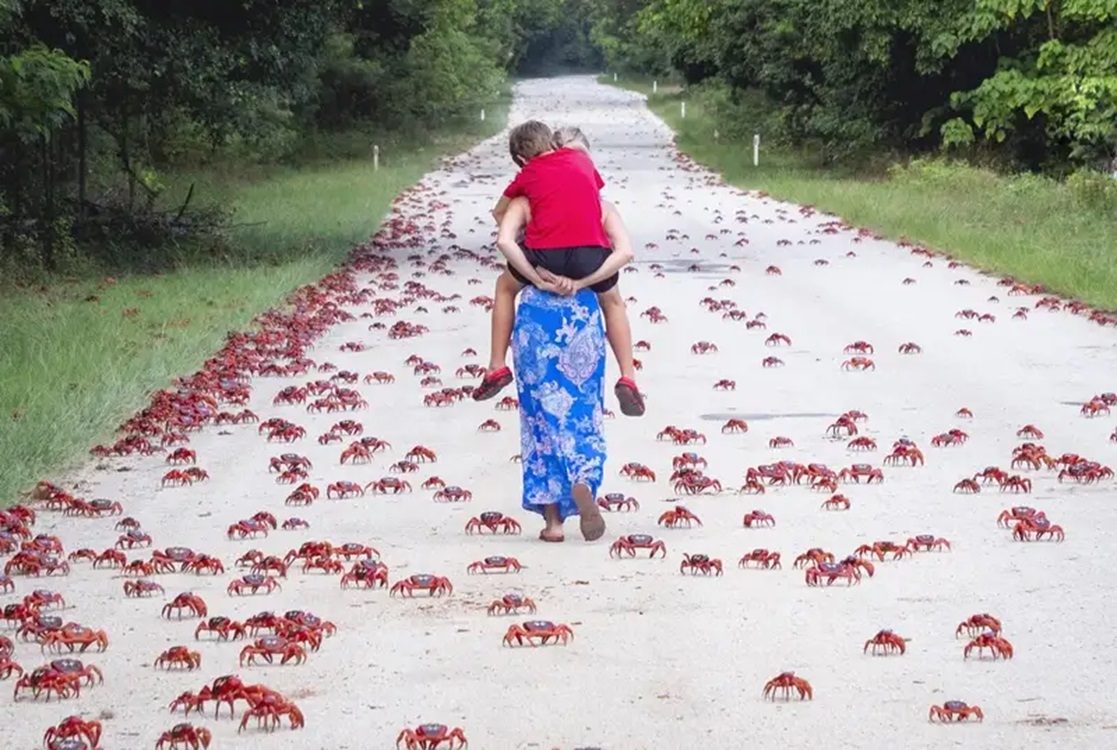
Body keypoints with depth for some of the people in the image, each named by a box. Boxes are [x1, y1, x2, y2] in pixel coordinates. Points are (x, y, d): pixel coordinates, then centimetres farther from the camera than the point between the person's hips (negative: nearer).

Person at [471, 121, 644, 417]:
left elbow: (499, 212, 32)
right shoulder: (580, 158, 20)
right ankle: (628, 379, 20)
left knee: (505, 287, 31)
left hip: (545, 256, -1)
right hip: (591, 257, 1)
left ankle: (497, 368, 28)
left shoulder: (527, 175, 17)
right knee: (613, 302, 32)